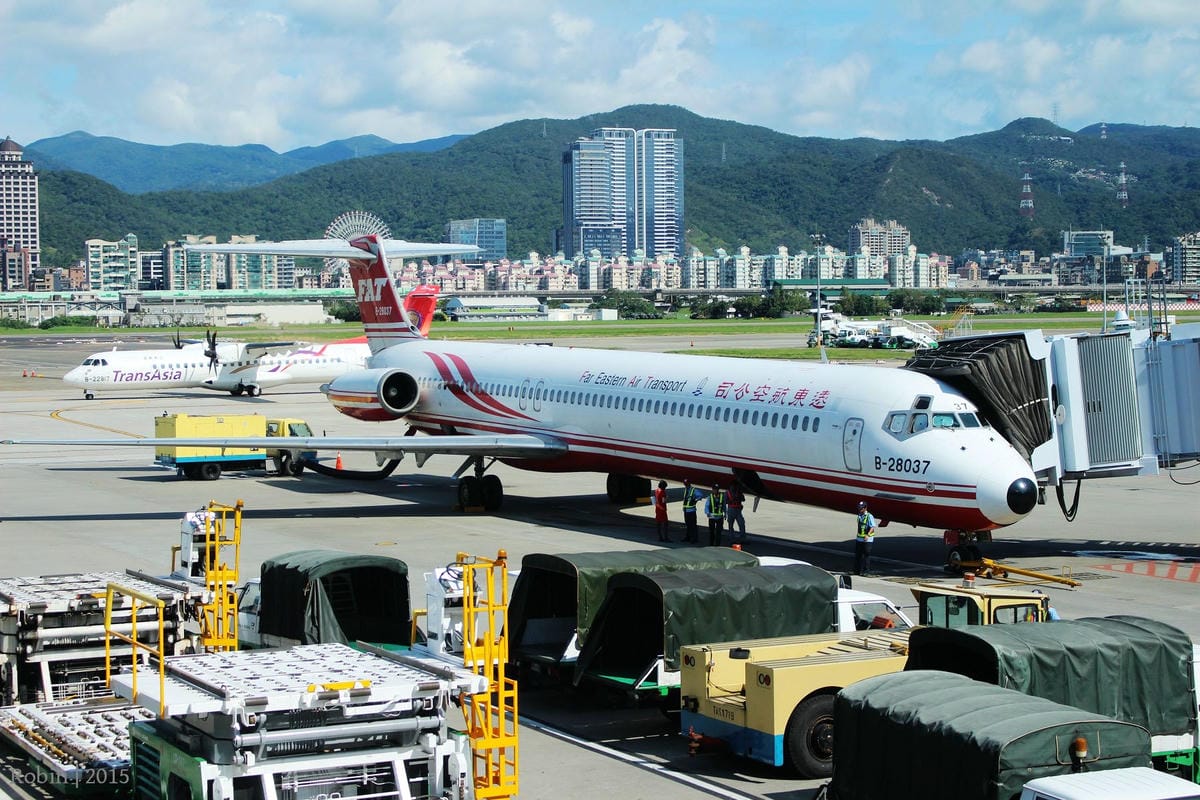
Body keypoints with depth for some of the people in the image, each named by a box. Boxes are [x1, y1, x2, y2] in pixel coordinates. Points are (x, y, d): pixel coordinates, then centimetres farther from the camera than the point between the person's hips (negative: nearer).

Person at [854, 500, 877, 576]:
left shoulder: (869, 516, -13)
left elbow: (872, 527, -19)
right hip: (859, 539, 8)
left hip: (867, 539, -8)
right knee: (858, 555, 10)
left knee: (866, 555, -3)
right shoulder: (859, 516, 10)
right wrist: (856, 535, 24)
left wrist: (868, 535, -31)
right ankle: (857, 570, 19)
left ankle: (866, 571, 2)